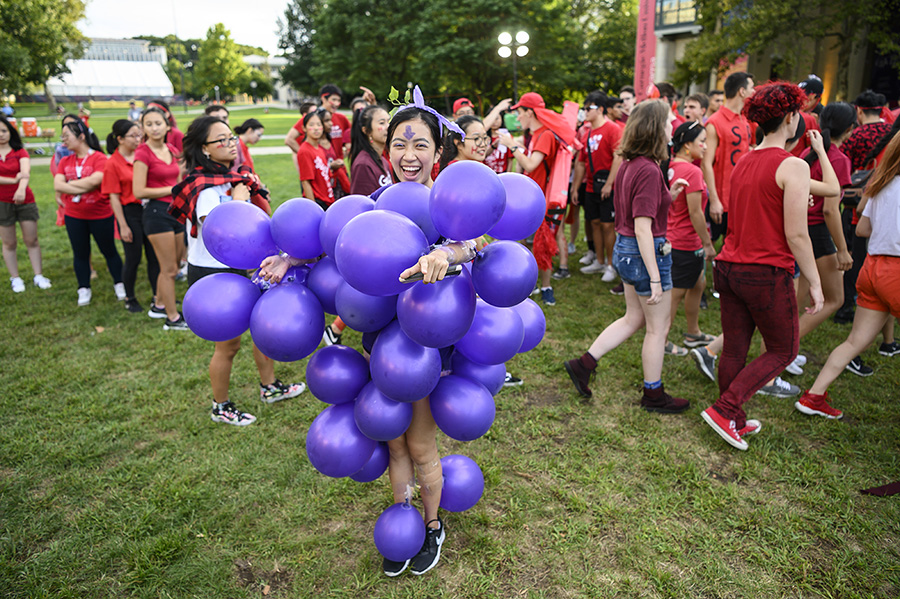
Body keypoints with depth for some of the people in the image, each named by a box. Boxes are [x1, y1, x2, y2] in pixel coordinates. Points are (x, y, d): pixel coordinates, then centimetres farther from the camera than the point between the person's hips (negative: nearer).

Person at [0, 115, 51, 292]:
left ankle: (38, 276, 9)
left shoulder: (20, 152, 0)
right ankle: (15, 279, 14)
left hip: (25, 200, 0)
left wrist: (21, 188, -36)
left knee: (32, 240, 1)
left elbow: (26, 172, -19)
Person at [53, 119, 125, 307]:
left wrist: (70, 184, -11)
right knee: (80, 254, 12)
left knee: (109, 251, 9)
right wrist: (84, 188, -16)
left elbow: (95, 180, -24)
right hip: (74, 216, 5)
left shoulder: (99, 158, -10)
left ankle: (119, 285, 23)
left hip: (101, 215, -5)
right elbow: (57, 185, -6)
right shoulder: (65, 161, 6)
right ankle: (84, 290, 24)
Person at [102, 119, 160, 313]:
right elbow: (114, 197, -8)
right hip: (130, 212, -4)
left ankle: (158, 296, 21)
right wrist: (123, 226, -10)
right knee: (133, 259, 5)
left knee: (154, 255, 8)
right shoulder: (113, 163, -7)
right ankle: (130, 299, 23)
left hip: (148, 209, 4)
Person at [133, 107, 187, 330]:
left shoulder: (172, 150, 10)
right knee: (169, 269, 0)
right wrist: (172, 189, -12)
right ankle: (173, 319, 11)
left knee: (174, 265, 16)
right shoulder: (143, 153, -10)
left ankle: (158, 305, 34)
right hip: (157, 212, -7)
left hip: (175, 210, 7)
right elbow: (139, 191, -15)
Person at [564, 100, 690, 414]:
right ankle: (653, 395, 24)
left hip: (624, 248, 9)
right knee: (658, 328, 8)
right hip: (645, 252, -9)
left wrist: (668, 195, 11)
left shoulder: (629, 165, 7)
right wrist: (655, 278, -22)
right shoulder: (649, 170, -21)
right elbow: (643, 228, -24)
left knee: (635, 319, 22)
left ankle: (584, 364, 21)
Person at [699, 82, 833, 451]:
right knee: (783, 351, 12)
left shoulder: (742, 163, 9)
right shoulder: (793, 167, -12)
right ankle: (724, 409, 3)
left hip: (729, 267, 7)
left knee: (734, 351, 14)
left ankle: (735, 421, 27)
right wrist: (815, 283, -6)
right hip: (768, 274, -6)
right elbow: (796, 235, -15)